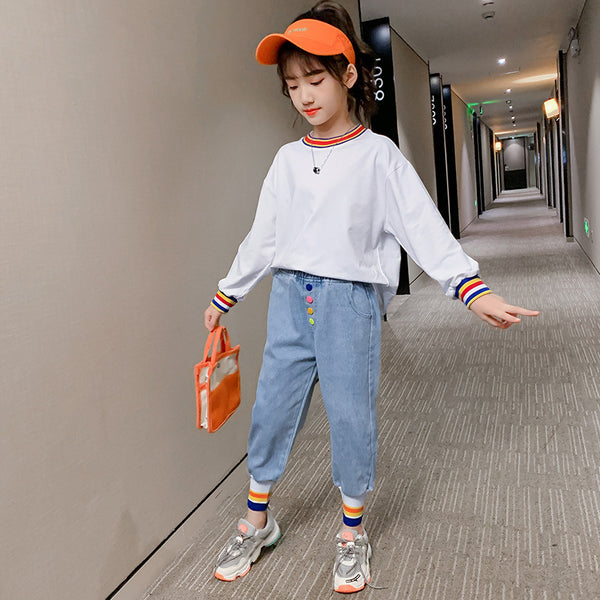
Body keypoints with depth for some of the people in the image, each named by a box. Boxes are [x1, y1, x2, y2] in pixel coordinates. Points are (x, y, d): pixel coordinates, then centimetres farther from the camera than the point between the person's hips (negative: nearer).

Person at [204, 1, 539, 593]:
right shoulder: (288, 159, 9)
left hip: (350, 300, -3)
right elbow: (262, 235, 15)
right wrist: (226, 294, 19)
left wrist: (473, 289, -19)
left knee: (351, 412, 3)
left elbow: (422, 224, -8)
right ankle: (257, 517, 29)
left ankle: (352, 528, 25)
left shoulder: (377, 155, -2)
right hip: (290, 297, 4)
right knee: (271, 406, 8)